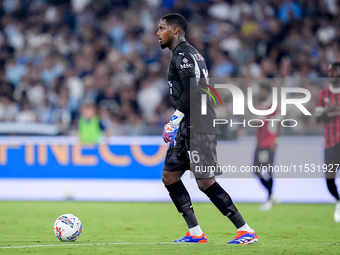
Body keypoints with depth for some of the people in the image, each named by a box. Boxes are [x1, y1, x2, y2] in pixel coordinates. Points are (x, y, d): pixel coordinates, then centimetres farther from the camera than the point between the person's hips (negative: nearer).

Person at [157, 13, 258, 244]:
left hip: (198, 128, -11)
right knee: (170, 176, 9)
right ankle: (195, 233, 8)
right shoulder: (189, 53, 22)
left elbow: (192, 91, -21)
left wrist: (175, 120, -15)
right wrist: (175, 123, 22)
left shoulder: (182, 54, -10)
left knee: (205, 182, -11)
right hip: (188, 128, 11)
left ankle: (246, 231, -9)